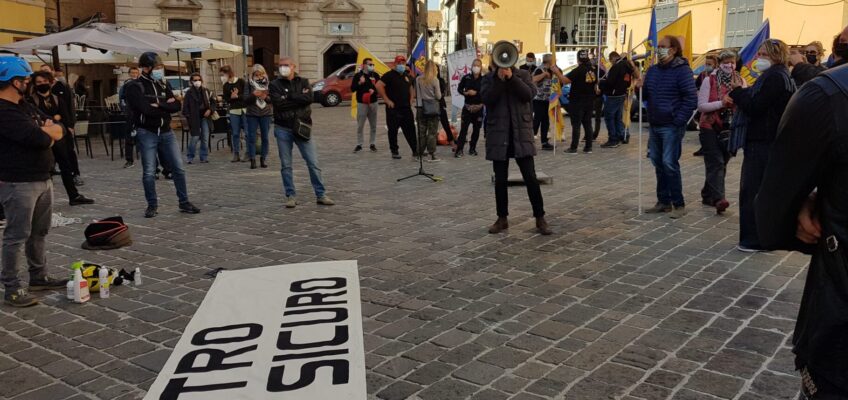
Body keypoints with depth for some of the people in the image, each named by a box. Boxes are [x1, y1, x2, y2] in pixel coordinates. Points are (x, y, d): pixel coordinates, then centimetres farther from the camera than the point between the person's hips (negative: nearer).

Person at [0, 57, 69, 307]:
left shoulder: (25, 106, 15)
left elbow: (59, 131, 12)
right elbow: (39, 138, -25)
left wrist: (43, 132, -10)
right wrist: (48, 131, -2)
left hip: (43, 179, 9)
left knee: (39, 233, 17)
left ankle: (39, 277, 29)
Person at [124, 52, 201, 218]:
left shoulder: (163, 84, 10)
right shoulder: (135, 87, -7)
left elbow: (176, 106, 1)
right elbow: (146, 109, -21)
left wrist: (159, 106, -13)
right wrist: (166, 106, -10)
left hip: (166, 132, 5)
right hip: (147, 133, -5)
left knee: (178, 169, 4)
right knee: (149, 173, 0)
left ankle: (184, 203, 14)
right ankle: (152, 205, 14)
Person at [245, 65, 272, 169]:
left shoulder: (269, 84, 3)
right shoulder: (249, 85, 1)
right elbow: (245, 100, -3)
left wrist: (268, 96, -19)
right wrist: (253, 95, -20)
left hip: (266, 114, 1)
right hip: (252, 114, 0)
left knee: (265, 137, 3)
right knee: (251, 137, -2)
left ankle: (263, 159, 14)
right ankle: (252, 160, 2)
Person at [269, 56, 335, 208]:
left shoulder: (303, 82, 7)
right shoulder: (275, 84, 3)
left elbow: (309, 98, -12)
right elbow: (278, 103, -14)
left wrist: (288, 96, -10)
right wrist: (299, 100, -9)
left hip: (302, 128, 1)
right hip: (283, 129, 0)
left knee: (313, 163, 0)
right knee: (286, 165, 4)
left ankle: (321, 195, 8)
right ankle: (291, 196, 14)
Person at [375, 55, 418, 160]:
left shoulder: (407, 76, 15)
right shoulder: (389, 75, -6)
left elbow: (411, 88, 30)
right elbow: (379, 86, -16)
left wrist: (411, 99, 13)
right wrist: (387, 100, -16)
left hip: (406, 108, 6)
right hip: (393, 109, -6)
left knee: (410, 130, 7)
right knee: (393, 131, 1)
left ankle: (415, 150, 13)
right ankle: (394, 152, 9)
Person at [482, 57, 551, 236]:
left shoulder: (523, 75, 7)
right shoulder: (489, 78, 7)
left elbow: (530, 94, -10)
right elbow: (486, 99, -9)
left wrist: (511, 77, -15)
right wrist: (499, 79, -15)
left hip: (521, 133, -1)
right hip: (498, 134, 1)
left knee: (531, 177, -3)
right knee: (500, 179, 6)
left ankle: (540, 218, 6)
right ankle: (502, 218, 18)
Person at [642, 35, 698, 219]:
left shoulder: (682, 70, -10)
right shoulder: (653, 70, 12)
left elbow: (691, 99, -13)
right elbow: (645, 95, 17)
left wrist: (678, 121, -18)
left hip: (671, 127, -7)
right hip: (654, 126, 8)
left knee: (669, 164, -10)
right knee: (658, 163, 11)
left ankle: (679, 205, -1)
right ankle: (663, 202, 21)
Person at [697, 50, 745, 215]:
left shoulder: (740, 81, 6)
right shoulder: (709, 80, -5)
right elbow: (701, 106, -11)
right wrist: (721, 103, -23)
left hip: (730, 129, 4)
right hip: (710, 127, -4)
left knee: (721, 163, 10)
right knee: (716, 162, -12)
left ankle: (708, 195, 24)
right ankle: (718, 198, -19)